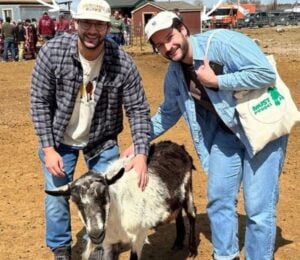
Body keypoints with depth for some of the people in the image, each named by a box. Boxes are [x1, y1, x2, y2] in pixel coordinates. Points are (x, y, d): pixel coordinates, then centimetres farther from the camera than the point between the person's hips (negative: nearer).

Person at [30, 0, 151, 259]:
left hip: (102, 141, 1)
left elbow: (138, 109, -15)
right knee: (56, 197, 6)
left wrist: (141, 153, -26)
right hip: (59, 139, 0)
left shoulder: (123, 63, -22)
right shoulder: (52, 52, -22)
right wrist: (48, 148, -16)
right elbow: (40, 102, -13)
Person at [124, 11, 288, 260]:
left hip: (263, 128, -6)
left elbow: (267, 73, -27)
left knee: (258, 207, -4)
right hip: (227, 131, 7)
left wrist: (216, 81, -25)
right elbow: (168, 113, 15)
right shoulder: (175, 73, 0)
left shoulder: (221, 42, -22)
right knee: (218, 198, 10)